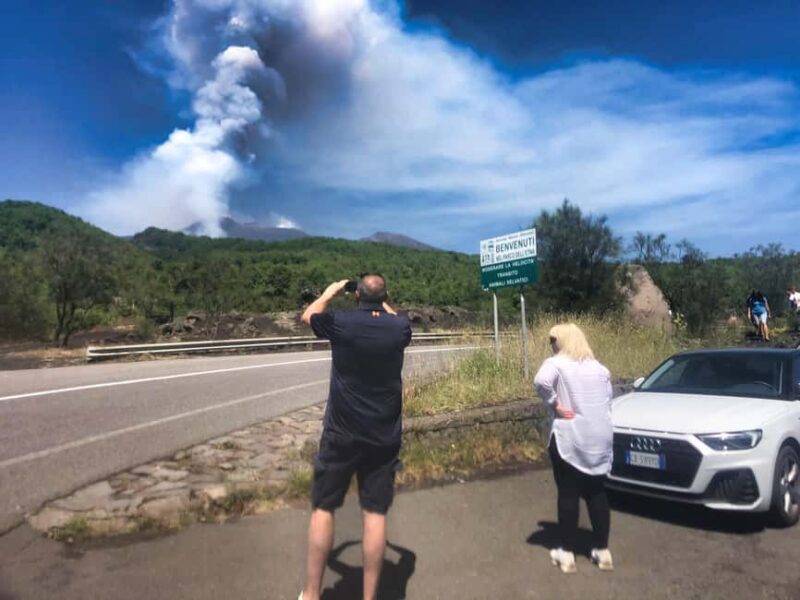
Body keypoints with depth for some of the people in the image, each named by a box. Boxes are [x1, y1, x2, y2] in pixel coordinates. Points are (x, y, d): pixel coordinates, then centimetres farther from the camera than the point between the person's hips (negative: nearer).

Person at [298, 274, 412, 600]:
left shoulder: (341, 323, -10)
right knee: (375, 513, 7)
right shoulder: (399, 328, -4)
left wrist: (330, 292, 26)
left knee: (323, 508, 11)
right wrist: (384, 305, 34)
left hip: (342, 434, -2)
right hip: (384, 436, 2)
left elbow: (308, 315, 12)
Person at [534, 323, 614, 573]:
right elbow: (608, 400, 14)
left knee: (568, 495, 5)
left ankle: (567, 553, 14)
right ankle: (603, 551, 24)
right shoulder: (599, 368, 11)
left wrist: (555, 405, -16)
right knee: (597, 494, 15)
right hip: (599, 439, 5)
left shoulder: (556, 363, -8)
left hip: (569, 439, -5)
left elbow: (541, 382, -28)